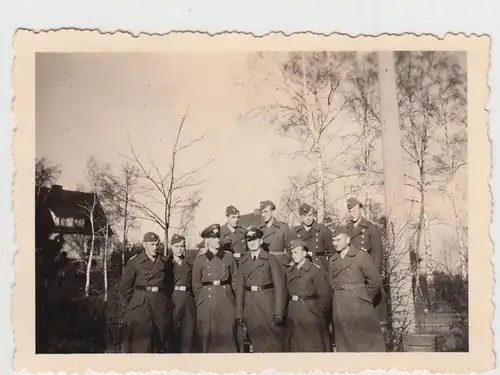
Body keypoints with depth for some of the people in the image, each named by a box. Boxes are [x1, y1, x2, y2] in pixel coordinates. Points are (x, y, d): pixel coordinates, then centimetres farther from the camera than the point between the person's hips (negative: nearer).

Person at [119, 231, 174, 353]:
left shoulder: (165, 261, 7)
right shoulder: (134, 262, -3)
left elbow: (170, 283, 19)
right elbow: (124, 287, 0)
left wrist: (167, 300, 12)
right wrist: (132, 305, 2)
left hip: (161, 305, 3)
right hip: (140, 306, -3)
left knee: (162, 340, 8)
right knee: (140, 343, -4)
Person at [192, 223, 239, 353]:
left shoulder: (228, 257, 4)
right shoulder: (199, 260, 2)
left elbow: (235, 280, 9)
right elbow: (196, 285, 8)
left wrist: (233, 299, 5)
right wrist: (201, 302, 4)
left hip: (226, 301, 1)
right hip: (207, 302, 0)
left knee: (227, 336, 0)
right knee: (208, 337, 4)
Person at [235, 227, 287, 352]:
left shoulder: (270, 259, -1)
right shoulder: (243, 261, 10)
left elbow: (279, 286, -6)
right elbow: (240, 287, 7)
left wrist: (278, 313, -13)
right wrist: (239, 314, 2)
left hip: (268, 303, -3)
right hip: (250, 305, 3)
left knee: (275, 342, 2)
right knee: (258, 344, 8)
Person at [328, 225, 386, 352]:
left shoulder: (361, 256, -3)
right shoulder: (332, 260, 12)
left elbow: (375, 281, -3)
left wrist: (365, 298, 5)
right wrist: (341, 297, 10)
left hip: (359, 306, -4)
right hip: (339, 308, 5)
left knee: (367, 341, -3)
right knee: (344, 344, 6)